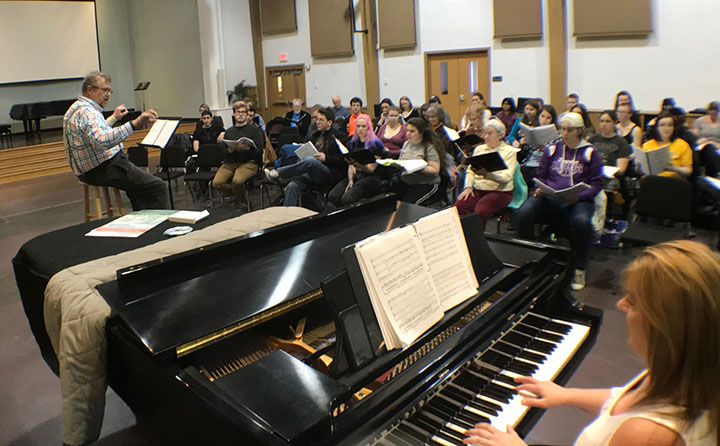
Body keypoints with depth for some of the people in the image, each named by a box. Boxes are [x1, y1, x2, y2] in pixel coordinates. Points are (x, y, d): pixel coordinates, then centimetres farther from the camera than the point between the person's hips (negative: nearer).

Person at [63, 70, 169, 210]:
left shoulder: (78, 108, 15)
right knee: (158, 188, -13)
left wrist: (114, 118, 37)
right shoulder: (86, 112, -21)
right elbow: (102, 141, -40)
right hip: (104, 169, -12)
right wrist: (134, 124, -46)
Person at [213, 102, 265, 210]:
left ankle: (239, 201, -1)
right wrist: (229, 150, -7)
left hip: (249, 162, -4)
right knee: (216, 183, -22)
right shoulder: (228, 131, 21)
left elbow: (259, 150, -5)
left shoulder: (254, 129, 6)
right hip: (230, 162, 4)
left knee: (237, 181, -34)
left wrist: (247, 148, -24)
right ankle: (239, 195, 5)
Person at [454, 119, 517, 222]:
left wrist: (487, 174, -28)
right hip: (477, 189, 4)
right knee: (459, 206, -26)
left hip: (499, 191, -4)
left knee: (480, 211, -34)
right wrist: (468, 187, -3)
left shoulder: (509, 151, 3)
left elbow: (506, 177, -10)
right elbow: (470, 171, 17)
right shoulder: (479, 149, 20)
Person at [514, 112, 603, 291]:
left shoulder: (590, 152, 9)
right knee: (524, 212, -29)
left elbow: (597, 183, 4)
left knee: (581, 221, -37)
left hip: (578, 200, -2)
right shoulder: (552, 149, 17)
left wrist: (578, 196, -14)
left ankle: (580, 269, -15)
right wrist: (539, 189, -4)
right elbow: (540, 175, 19)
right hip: (549, 197, 2)